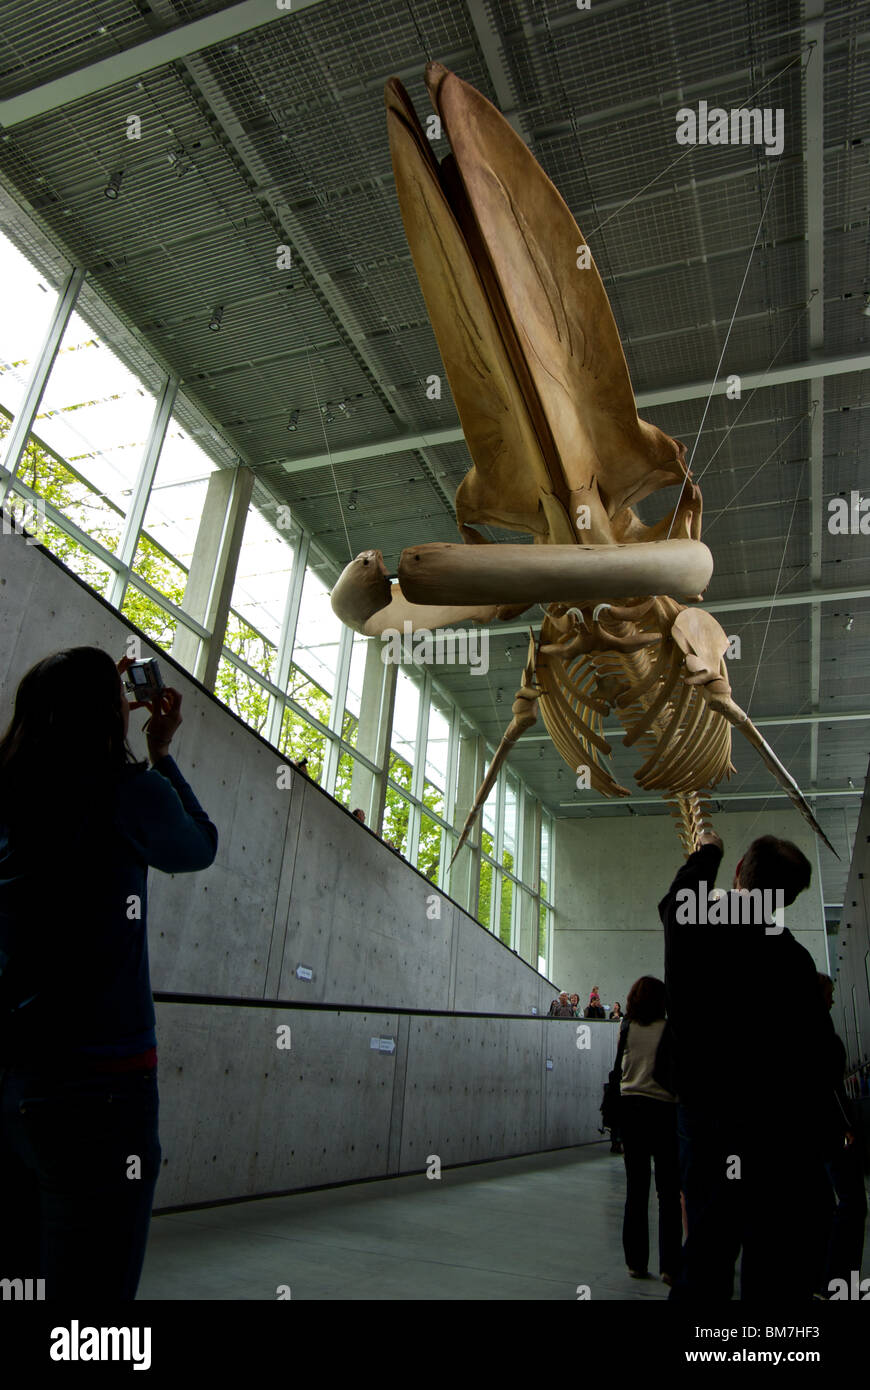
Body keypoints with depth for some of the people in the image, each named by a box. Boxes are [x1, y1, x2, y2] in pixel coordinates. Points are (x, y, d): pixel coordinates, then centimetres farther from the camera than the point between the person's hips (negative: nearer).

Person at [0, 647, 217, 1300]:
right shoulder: (130, 791, -10)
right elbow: (200, 848, 9)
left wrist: (103, 706, 24)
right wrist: (162, 753, 16)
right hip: (98, 1082, -6)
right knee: (88, 1282, 5)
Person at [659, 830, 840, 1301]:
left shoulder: (686, 923, -4)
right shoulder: (787, 959, -18)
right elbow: (817, 1055, -13)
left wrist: (706, 852, 37)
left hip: (699, 1116, 5)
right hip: (777, 1135, -5)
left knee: (704, 1264, 17)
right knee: (778, 1273, 6)